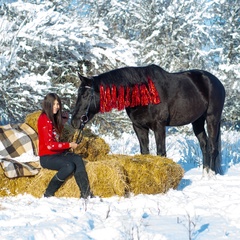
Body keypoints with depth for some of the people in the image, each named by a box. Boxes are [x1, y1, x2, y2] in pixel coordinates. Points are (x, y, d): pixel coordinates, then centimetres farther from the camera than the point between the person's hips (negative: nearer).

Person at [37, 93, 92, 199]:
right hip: (47, 157, -8)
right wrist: (69, 145, -13)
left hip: (58, 153, 8)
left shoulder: (55, 119, 17)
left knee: (78, 159, -20)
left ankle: (85, 193, -28)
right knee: (69, 166, -30)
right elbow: (49, 145, -18)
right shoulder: (44, 119, -13)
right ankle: (48, 194, -17)